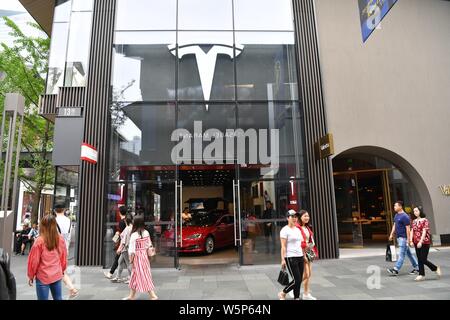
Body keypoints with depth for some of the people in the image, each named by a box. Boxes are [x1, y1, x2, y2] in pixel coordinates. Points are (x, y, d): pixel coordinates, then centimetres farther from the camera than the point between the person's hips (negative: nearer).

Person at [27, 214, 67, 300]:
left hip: (43, 277, -3)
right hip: (57, 275, 3)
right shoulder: (61, 239, -6)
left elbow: (34, 260, -9)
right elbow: (64, 257, 4)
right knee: (58, 298, 16)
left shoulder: (40, 241, -16)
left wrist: (31, 275, 6)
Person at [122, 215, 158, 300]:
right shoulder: (146, 233, -2)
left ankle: (153, 295, 4)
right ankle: (132, 295, 34)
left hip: (137, 256, -7)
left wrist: (131, 260, -3)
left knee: (144, 276, 2)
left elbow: (132, 250, -16)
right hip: (145, 255, 7)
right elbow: (149, 246, 5)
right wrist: (148, 255, 15)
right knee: (134, 276, 20)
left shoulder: (134, 235, -19)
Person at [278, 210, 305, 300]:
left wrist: (304, 255, 14)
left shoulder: (298, 229, 14)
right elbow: (283, 246, -13)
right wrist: (283, 260, -17)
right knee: (296, 280, -7)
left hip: (300, 257, 7)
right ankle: (282, 294, 14)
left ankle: (297, 298, 19)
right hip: (290, 258, -7)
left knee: (299, 280, 7)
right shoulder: (285, 230, -9)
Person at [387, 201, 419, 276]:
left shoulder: (405, 217, -16)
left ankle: (396, 270, -8)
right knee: (408, 253, 16)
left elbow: (408, 229, -17)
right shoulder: (396, 215, 11)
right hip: (399, 237, 9)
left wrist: (408, 239, -18)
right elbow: (394, 225, 18)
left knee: (401, 254, -6)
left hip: (403, 238, -9)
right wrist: (391, 234, 15)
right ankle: (417, 267, 26)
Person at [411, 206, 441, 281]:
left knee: (423, 260, -4)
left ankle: (436, 268, 20)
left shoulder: (425, 220, -9)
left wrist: (421, 242, -21)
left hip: (424, 243, -6)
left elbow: (424, 232, -15)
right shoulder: (414, 221, 10)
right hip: (416, 243, 6)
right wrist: (411, 241, 1)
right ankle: (421, 275, 15)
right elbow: (412, 231, 9)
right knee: (420, 260, 8)